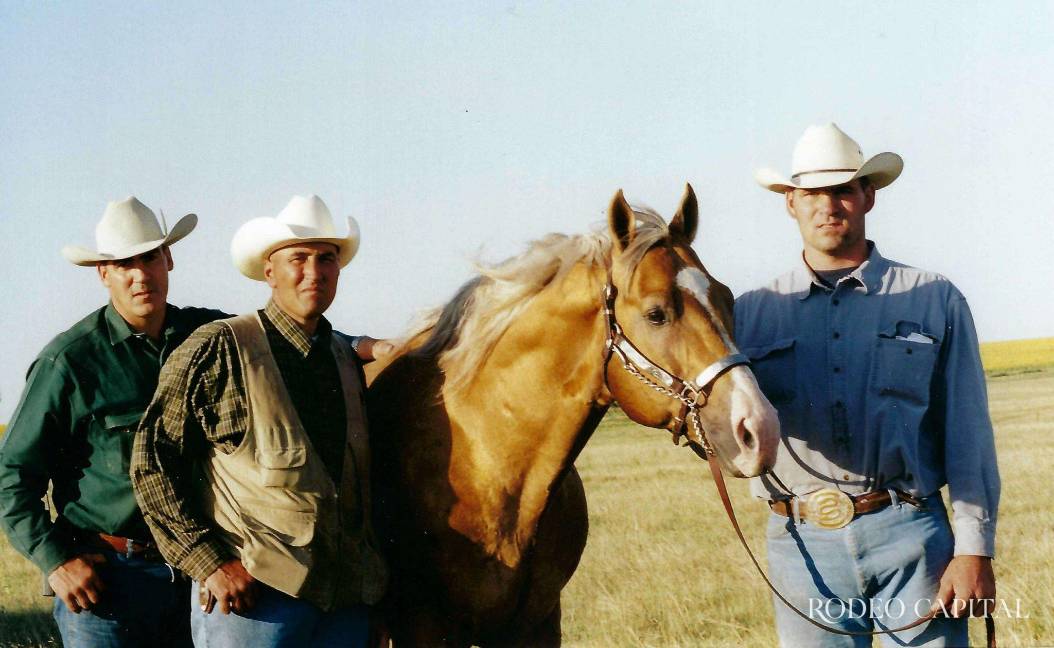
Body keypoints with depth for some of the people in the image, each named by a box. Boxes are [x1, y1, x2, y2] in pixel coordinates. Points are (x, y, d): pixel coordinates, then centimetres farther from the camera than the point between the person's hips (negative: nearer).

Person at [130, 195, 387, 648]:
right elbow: (153, 460, -7)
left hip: (349, 598, 6)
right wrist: (210, 561, -14)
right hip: (249, 591, -5)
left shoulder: (348, 357, 14)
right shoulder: (220, 348, -4)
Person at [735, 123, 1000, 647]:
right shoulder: (752, 314, 10)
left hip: (911, 534, -1)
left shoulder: (934, 300, 7)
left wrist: (975, 549, -5)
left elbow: (968, 436, 3)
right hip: (803, 545, 1)